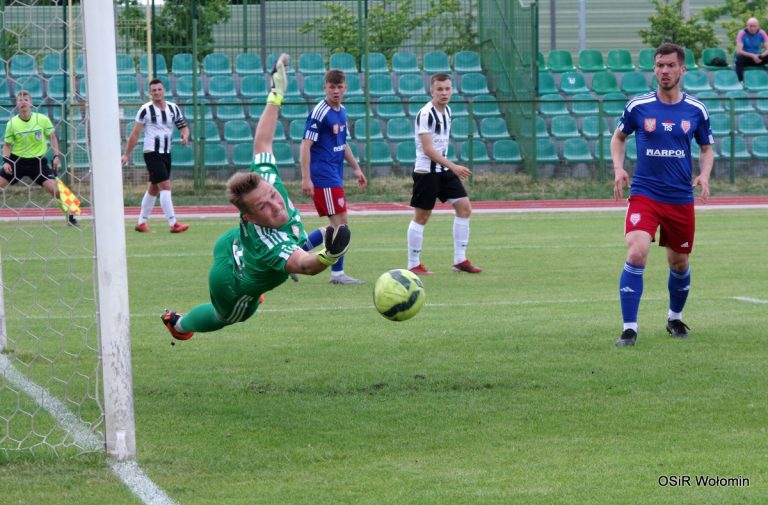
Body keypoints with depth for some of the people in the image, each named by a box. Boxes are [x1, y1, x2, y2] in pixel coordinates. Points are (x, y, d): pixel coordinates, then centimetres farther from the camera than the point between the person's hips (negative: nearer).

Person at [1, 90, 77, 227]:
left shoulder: (42, 119, -8)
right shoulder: (12, 123, -7)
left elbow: (52, 137, 7)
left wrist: (57, 155, -1)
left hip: (37, 161, -1)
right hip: (17, 160, 1)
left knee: (54, 188, -12)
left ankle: (70, 215, 5)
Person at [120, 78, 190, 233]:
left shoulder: (173, 108, 7)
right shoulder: (146, 109, -7)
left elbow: (183, 126, 11)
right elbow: (135, 133, -3)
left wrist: (185, 136, -13)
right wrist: (127, 154, -1)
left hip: (166, 153, 6)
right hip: (152, 153, -6)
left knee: (153, 189, 13)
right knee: (165, 186, -16)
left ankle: (141, 223, 23)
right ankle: (173, 224, -20)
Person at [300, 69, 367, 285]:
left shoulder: (342, 112, 12)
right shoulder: (320, 113, -14)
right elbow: (306, 145, -17)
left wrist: (356, 168, 23)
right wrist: (306, 178, -21)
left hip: (335, 177, 9)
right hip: (323, 177, -9)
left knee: (337, 226, 11)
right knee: (340, 224, -7)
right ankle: (337, 274, 1)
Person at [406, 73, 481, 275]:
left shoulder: (446, 111, 9)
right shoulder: (426, 114, -17)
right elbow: (428, 149, -22)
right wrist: (453, 166, -27)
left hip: (444, 170, 8)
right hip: (426, 171, -8)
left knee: (464, 206, 1)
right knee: (421, 216, -2)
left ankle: (459, 260, 7)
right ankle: (413, 265, 7)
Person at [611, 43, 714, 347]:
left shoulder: (696, 110, 1)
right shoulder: (638, 106, -2)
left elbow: (706, 148, 14)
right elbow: (619, 137, 14)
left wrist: (704, 174, -6)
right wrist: (618, 168, -3)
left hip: (681, 199, 2)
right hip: (644, 194, -2)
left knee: (679, 263, 14)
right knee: (636, 255, -21)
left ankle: (675, 318, 41)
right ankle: (629, 328, -16)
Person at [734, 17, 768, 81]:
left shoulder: (762, 33, -6)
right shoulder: (742, 33, -13)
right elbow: (738, 51, -20)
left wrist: (761, 56, -32)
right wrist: (752, 56, -31)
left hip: (757, 58, 3)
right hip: (746, 58, -3)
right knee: (739, 58, -37)